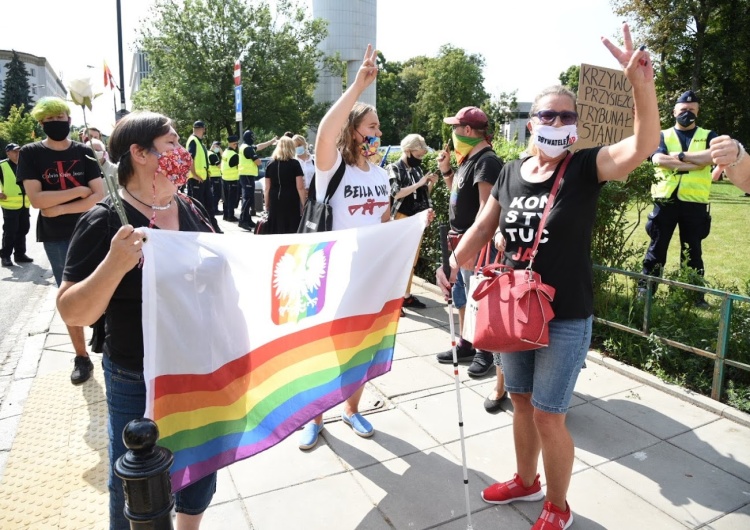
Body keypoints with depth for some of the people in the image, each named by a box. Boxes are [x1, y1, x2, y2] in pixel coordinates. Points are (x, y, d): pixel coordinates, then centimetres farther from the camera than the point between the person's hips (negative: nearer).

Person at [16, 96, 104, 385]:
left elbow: (99, 195, -6)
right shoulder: (30, 153, 0)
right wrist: (79, 190, -12)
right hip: (57, 238, 0)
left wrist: (61, 209, -14)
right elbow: (36, 199, -11)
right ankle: (81, 358, 19)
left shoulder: (84, 152, 2)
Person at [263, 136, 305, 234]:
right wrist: (304, 204, -2)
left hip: (275, 202, 3)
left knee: (276, 230, 7)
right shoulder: (294, 164, -2)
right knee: (292, 229, -1)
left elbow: (267, 188, 7)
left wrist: (266, 204, 14)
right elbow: (300, 187, -7)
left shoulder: (270, 164, 7)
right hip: (291, 201, -3)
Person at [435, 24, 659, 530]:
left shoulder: (586, 167, -10)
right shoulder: (511, 173, 3)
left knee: (548, 415, 3)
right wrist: (454, 264, -5)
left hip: (566, 316, -5)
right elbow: (483, 228, 8)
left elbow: (643, 146, -27)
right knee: (521, 401, 19)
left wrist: (642, 84, -40)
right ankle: (526, 481, 44)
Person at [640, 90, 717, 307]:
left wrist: (681, 155, -13)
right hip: (665, 200, -1)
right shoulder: (663, 135, 9)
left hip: (694, 202, 1)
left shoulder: (707, 136, 11)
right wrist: (697, 164, -12)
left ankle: (695, 293, 18)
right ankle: (645, 289, 12)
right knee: (657, 246, 5)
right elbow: (659, 160, -11)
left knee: (693, 250, 9)